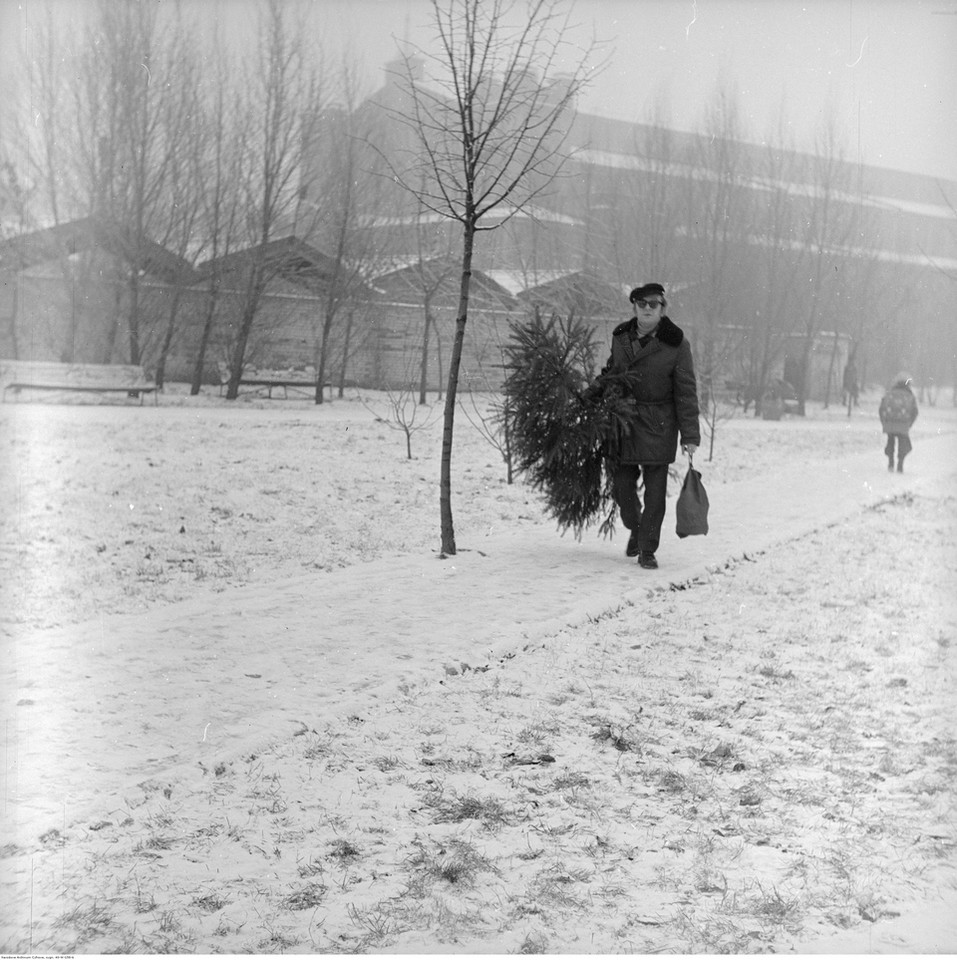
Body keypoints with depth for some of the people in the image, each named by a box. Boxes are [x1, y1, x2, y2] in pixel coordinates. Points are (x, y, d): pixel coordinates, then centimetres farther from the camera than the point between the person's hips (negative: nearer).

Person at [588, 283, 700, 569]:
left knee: (655, 491, -1)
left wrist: (690, 435, -9)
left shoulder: (676, 344, -6)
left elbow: (686, 392, -6)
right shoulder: (620, 337, 7)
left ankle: (647, 550, 11)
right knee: (622, 485, 6)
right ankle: (635, 528, 35)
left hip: (658, 427, -3)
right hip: (622, 423, 4)